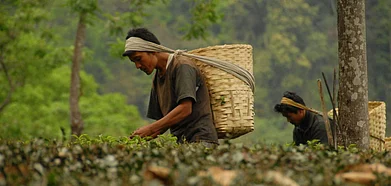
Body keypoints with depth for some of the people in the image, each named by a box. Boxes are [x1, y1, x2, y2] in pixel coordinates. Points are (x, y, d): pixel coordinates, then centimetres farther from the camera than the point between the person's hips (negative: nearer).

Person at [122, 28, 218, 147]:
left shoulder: (182, 66, -5)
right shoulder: (157, 78, 21)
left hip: (199, 139, -8)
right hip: (180, 141, 8)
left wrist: (149, 129, -17)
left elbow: (185, 109, -16)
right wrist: (141, 137, 2)